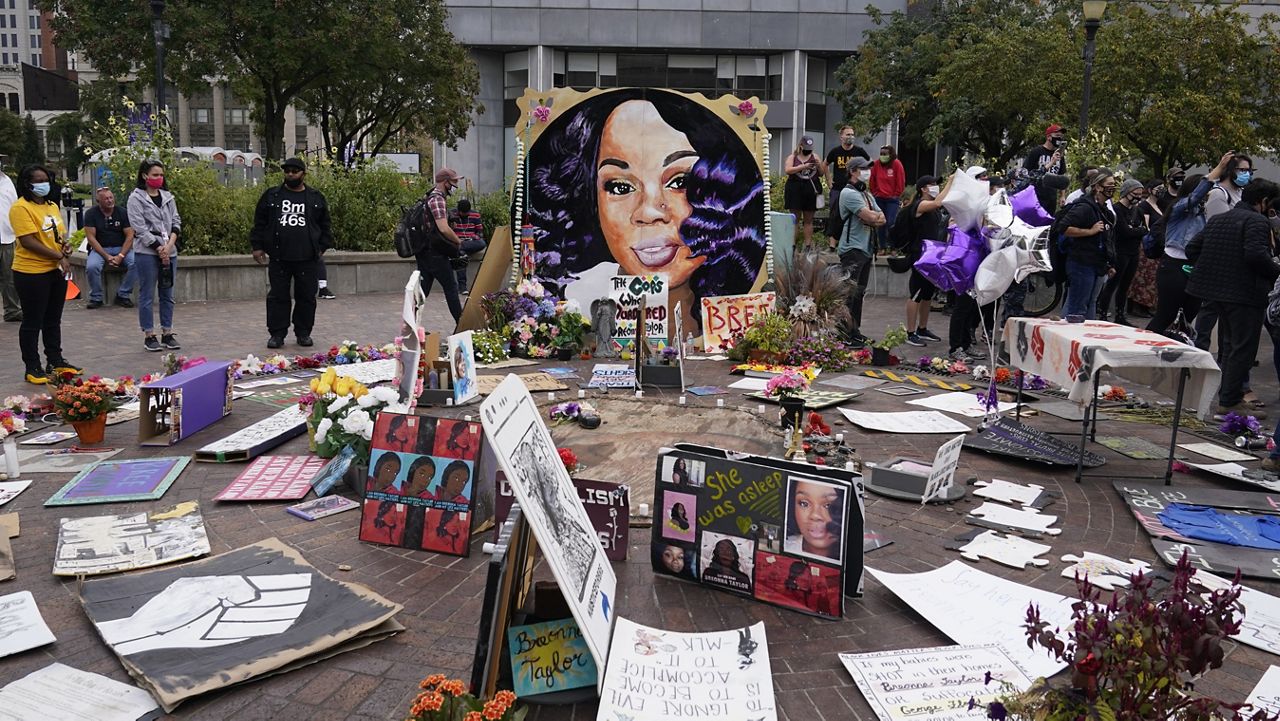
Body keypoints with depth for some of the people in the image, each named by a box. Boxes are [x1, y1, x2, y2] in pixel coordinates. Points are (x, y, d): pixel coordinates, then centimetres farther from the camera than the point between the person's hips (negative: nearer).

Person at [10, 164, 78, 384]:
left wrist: (65, 246, 0)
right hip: (32, 273, -7)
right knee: (33, 322, 2)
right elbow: (28, 241, -20)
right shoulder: (20, 208, -13)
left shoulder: (52, 206, 12)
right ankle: (32, 368, 10)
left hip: (57, 271, 8)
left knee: (53, 320, 16)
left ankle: (56, 361, 27)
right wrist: (59, 257, -20)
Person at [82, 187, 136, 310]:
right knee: (91, 266, -31)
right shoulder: (91, 214, -2)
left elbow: (130, 236, -3)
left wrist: (121, 255, -16)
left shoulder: (122, 212, 0)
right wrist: (106, 256, -17)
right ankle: (96, 298, -9)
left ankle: (123, 295, -12)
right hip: (100, 249, -1)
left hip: (121, 248, 1)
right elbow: (91, 237, -7)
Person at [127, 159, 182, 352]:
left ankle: (167, 334, 17)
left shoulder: (168, 197, 12)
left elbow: (176, 221, 9)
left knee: (167, 294, 9)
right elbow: (140, 228, -9)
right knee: (147, 295, 0)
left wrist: (170, 244, -7)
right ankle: (149, 336, 6)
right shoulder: (136, 198, -3)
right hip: (147, 252, -5)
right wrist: (159, 248, -13)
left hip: (169, 251, 5)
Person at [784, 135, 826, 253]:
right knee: (795, 218, -2)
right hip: (795, 190, -2)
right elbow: (787, 170, -10)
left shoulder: (815, 157, 13)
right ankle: (793, 244, 1)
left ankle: (808, 245, 7)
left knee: (808, 220, 5)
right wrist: (804, 166, -17)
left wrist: (819, 165, -8)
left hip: (811, 190, 2)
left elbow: (822, 173, 13)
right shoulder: (792, 157, 7)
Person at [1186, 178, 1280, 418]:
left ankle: (1227, 396, 26)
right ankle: (1230, 401, 0)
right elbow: (1256, 254, -26)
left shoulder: (1217, 219, 14)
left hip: (1215, 290, 9)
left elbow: (1192, 248, 12)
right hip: (1245, 293, -9)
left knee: (1231, 344, 20)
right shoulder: (1257, 221, -12)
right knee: (1243, 348, -1)